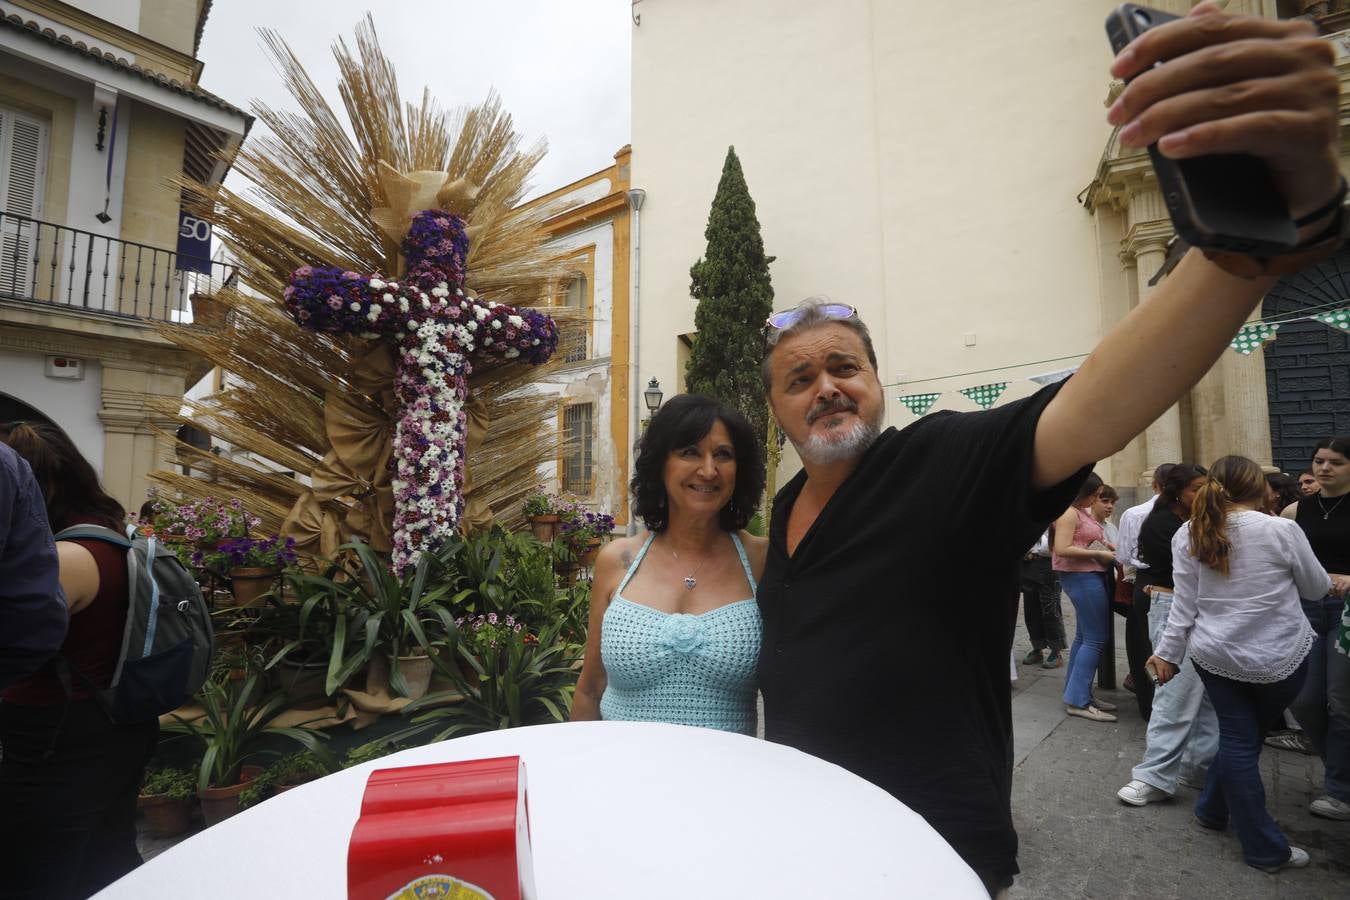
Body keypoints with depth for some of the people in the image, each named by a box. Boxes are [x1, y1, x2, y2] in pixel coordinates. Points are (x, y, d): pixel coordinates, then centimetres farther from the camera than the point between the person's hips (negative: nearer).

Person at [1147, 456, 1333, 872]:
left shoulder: (1187, 536, -6)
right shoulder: (1282, 530, -13)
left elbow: (1185, 604, -5)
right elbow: (1317, 588, 2)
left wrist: (1168, 652, 3)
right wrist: (1334, 581, 25)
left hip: (1215, 654, 1)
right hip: (1281, 656, -1)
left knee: (1237, 737, 12)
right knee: (1248, 734, 19)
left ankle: (1264, 846, 26)